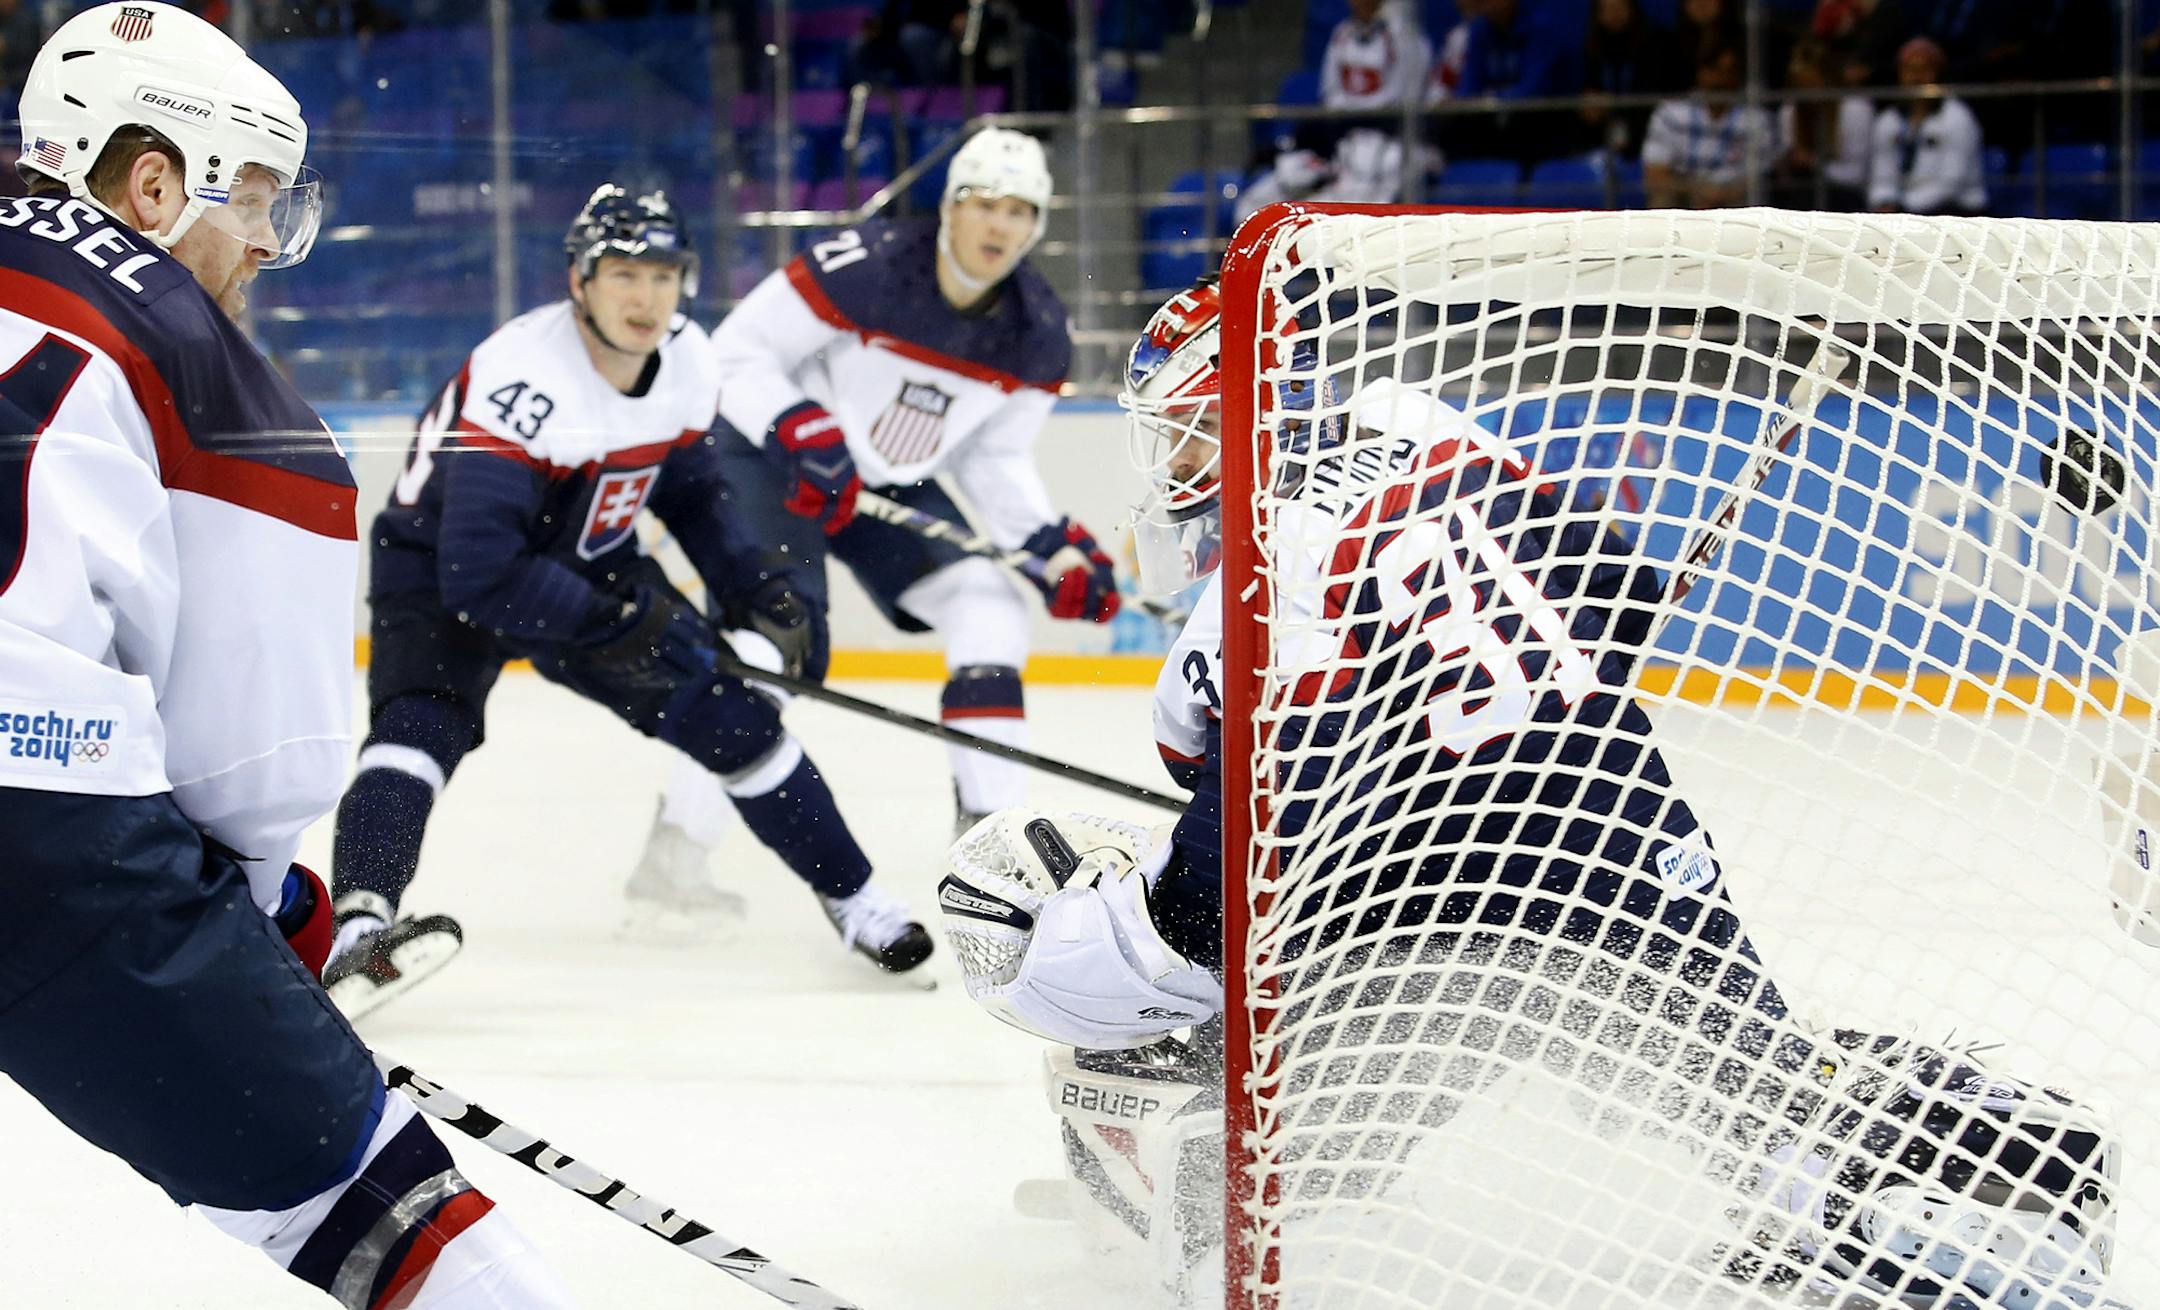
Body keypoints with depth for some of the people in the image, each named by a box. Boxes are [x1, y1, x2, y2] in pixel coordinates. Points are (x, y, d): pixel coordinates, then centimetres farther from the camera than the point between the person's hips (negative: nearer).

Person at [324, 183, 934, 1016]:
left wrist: (756, 588, -5)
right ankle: (359, 932, -49)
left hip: (589, 566, 7)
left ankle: (853, 899, 20)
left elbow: (692, 494, 9)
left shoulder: (686, 362, -11)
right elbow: (478, 571, -40)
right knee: (422, 726, -32)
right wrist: (610, 625, -37)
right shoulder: (522, 377, -34)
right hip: (442, 574, -6)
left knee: (730, 713, 3)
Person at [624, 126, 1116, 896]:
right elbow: (737, 351, -20)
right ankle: (673, 853, -18)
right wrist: (807, 434, -32)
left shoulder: (1039, 336, -7)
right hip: (772, 460, -6)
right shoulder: (864, 267, -26)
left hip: (894, 486, 7)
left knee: (989, 610, -7)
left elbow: (994, 459, 4)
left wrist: (1058, 550, -9)